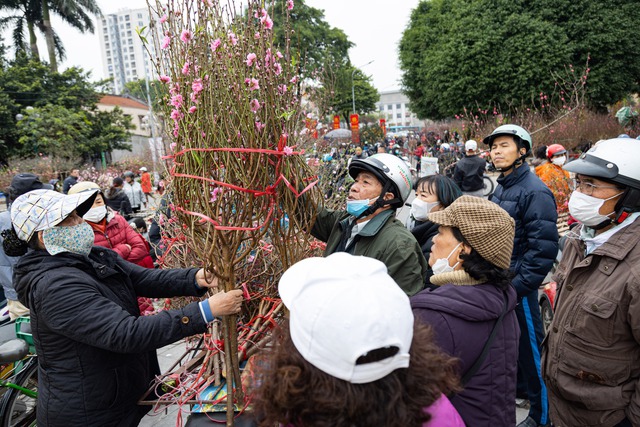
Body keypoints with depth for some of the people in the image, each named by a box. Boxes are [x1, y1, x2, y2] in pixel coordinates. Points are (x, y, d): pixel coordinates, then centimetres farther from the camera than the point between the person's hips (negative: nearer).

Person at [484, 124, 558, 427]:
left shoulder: (534, 191, -17)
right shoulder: (500, 188, 10)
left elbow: (543, 248, -22)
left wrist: (518, 285, -20)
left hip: (519, 285, -8)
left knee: (529, 345, 4)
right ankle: (519, 386, 42)